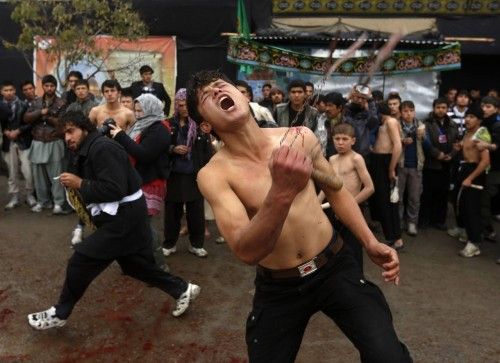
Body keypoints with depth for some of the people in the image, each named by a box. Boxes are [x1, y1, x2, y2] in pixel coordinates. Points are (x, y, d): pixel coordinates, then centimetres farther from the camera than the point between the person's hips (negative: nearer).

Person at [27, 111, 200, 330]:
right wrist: (77, 184, 2)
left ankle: (59, 313, 15)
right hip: (121, 216, 11)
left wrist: (80, 184, -19)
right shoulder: (87, 152, 14)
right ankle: (182, 289, 31)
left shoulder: (102, 148, -18)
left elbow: (115, 189, -26)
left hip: (125, 217, -11)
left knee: (81, 261, -4)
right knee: (137, 264, 18)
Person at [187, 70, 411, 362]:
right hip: (278, 288, -1)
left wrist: (370, 242, 2)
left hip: (335, 267, 1)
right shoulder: (214, 174, -16)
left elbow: (336, 190, 9)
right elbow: (246, 252, -29)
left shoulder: (300, 138, -7)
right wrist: (282, 192, -43)